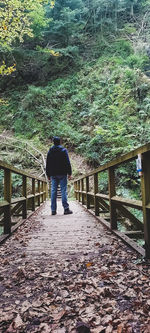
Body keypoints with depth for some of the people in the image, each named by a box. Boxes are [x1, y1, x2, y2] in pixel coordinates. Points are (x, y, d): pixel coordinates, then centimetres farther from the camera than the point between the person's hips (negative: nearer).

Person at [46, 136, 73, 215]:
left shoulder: (50, 151, 9)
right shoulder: (63, 150, -2)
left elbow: (47, 164, 12)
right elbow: (67, 163, -7)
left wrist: (48, 175, 17)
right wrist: (69, 173, -3)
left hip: (53, 174, 3)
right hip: (62, 174, -3)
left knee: (53, 191, 4)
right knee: (63, 191, -3)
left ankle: (53, 210, 5)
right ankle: (66, 208, -5)